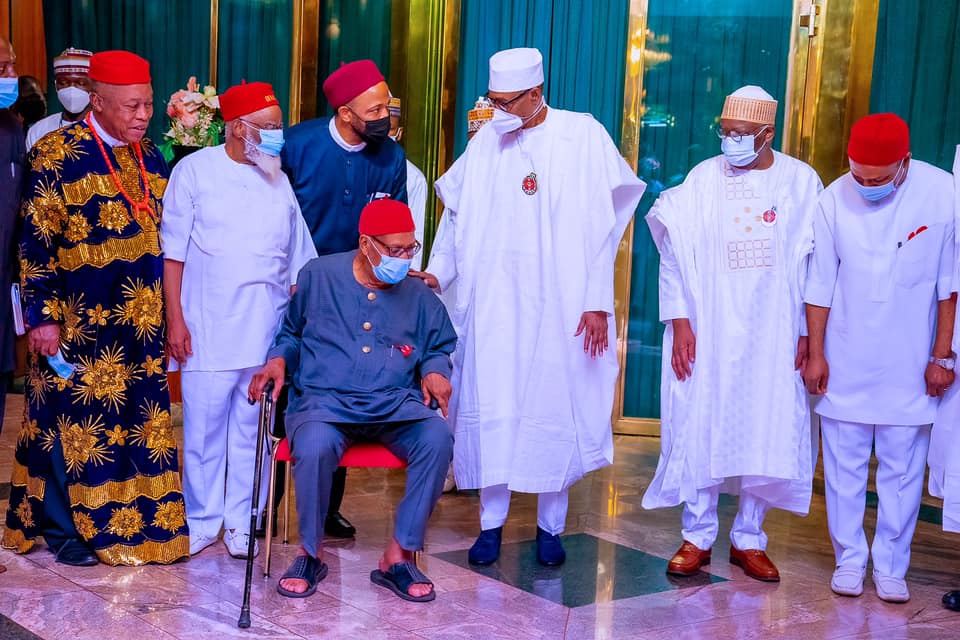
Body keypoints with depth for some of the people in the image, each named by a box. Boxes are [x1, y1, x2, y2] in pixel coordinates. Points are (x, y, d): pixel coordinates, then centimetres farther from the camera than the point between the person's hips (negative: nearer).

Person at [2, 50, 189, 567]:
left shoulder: (150, 157, 8)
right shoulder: (56, 154, -10)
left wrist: (170, 309, 14)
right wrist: (43, 316, -15)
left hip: (141, 322, 6)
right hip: (79, 323, -5)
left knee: (137, 421, 10)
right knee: (74, 420, 5)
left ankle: (133, 519, 24)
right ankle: (63, 528, 20)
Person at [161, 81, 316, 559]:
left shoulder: (279, 183, 12)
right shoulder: (195, 170, 2)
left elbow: (298, 264, 14)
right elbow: (173, 251, 0)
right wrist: (175, 318, -6)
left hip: (266, 333, 3)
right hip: (207, 331, -3)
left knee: (251, 430, 6)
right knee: (203, 429, 1)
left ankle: (241, 523, 17)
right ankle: (202, 521, 16)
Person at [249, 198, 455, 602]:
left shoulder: (418, 295, 11)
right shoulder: (318, 276, 7)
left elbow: (440, 345, 25)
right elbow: (291, 332, 21)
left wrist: (434, 370, 3)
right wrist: (278, 360, 1)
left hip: (395, 406, 2)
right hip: (323, 403, -2)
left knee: (437, 439, -30)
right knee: (314, 447, -37)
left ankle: (399, 556, -19)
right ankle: (311, 554, -11)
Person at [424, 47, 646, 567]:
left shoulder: (584, 137, -3)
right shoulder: (486, 142, 6)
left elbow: (602, 226, -4)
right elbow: (457, 217, 11)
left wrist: (598, 303, -9)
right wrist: (436, 272, -3)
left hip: (560, 306, -2)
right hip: (492, 304, 2)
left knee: (555, 405, 2)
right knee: (490, 409, 2)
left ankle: (550, 525, 16)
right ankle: (492, 522, 14)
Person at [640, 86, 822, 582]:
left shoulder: (800, 182, 2)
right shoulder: (703, 179, 1)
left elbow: (814, 263, 4)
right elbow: (675, 253, 1)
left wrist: (807, 332, 1)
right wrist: (679, 322, -6)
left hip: (772, 334, 0)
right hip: (707, 331, 0)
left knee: (766, 431, 3)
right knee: (700, 428, 1)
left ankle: (749, 539, 17)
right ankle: (697, 537, 14)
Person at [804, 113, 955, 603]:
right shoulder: (835, 198, -7)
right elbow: (820, 282, 1)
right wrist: (815, 353, 2)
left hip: (911, 365, -1)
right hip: (845, 362, 1)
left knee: (903, 469, 5)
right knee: (844, 464, 6)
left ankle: (891, 566, 16)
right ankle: (849, 559, 19)